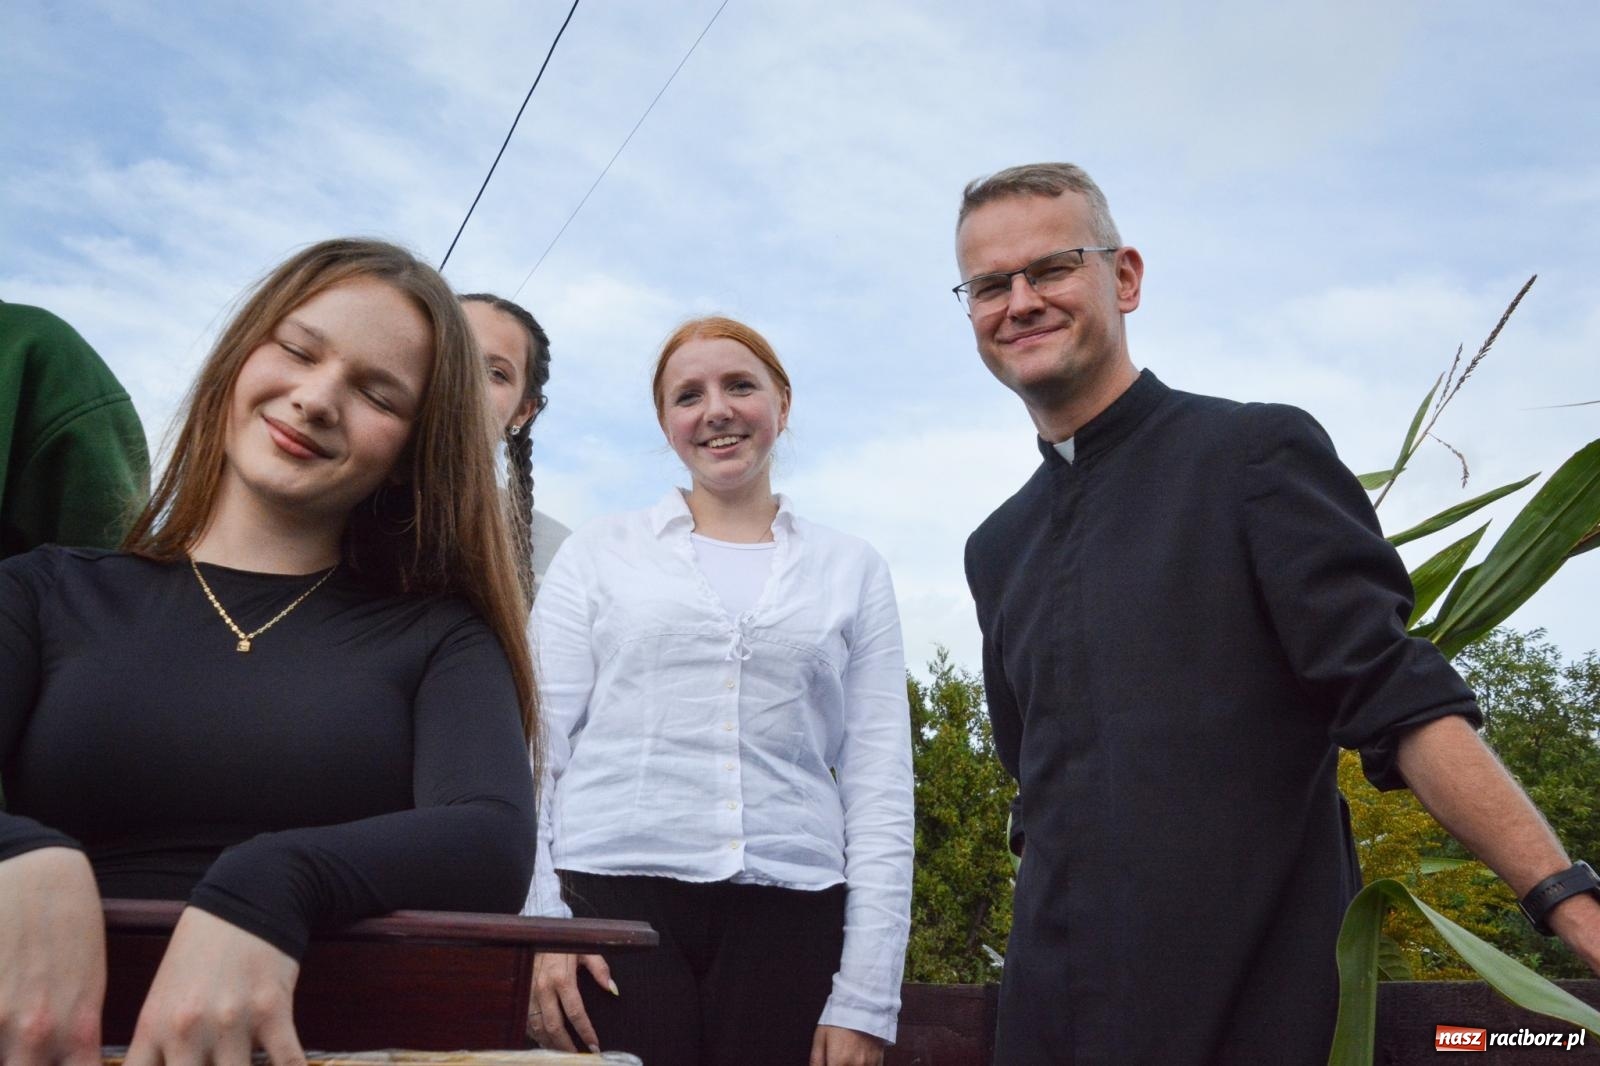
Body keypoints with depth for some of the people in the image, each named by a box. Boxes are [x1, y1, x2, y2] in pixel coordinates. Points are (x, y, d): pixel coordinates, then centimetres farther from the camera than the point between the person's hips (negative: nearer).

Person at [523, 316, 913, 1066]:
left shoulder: (853, 572, 10)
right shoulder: (598, 554, 9)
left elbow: (879, 788, 5)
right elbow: (536, 749, 5)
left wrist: (863, 998, -2)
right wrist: (538, 924, -6)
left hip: (788, 917, 1)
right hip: (611, 898, 0)